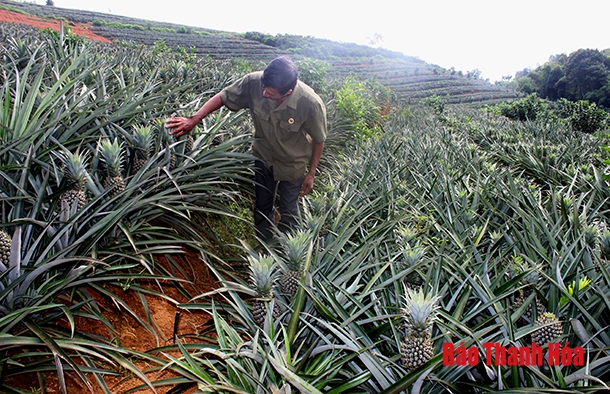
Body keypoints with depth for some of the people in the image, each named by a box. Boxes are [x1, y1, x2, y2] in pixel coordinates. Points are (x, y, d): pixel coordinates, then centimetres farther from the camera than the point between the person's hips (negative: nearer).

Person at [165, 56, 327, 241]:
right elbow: (223, 97, -14)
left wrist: (311, 174, -9)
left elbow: (318, 140, -18)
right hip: (263, 156, 4)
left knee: (288, 211, 16)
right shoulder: (254, 82, -30)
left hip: (292, 164, -3)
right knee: (262, 206, 22)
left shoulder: (311, 104, -36)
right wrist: (193, 120, -24)